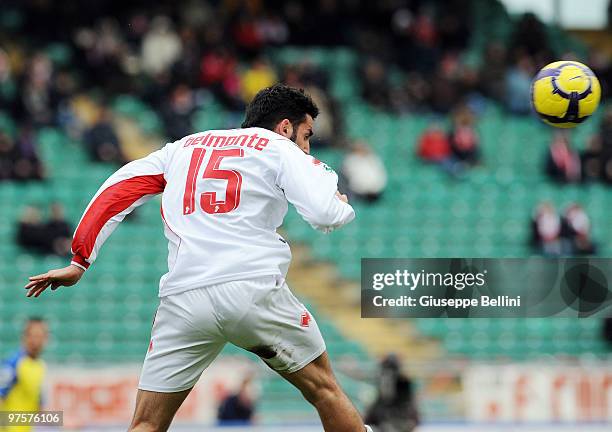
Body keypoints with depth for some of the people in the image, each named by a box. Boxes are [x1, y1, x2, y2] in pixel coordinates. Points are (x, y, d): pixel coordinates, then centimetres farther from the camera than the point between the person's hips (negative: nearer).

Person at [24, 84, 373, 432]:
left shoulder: (185, 146, 24)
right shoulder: (281, 149, 11)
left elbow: (115, 191, 20)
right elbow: (326, 215, -2)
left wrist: (79, 263, 22)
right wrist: (343, 204, 21)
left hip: (183, 298, 3)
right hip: (255, 288, -3)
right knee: (324, 390, 15)